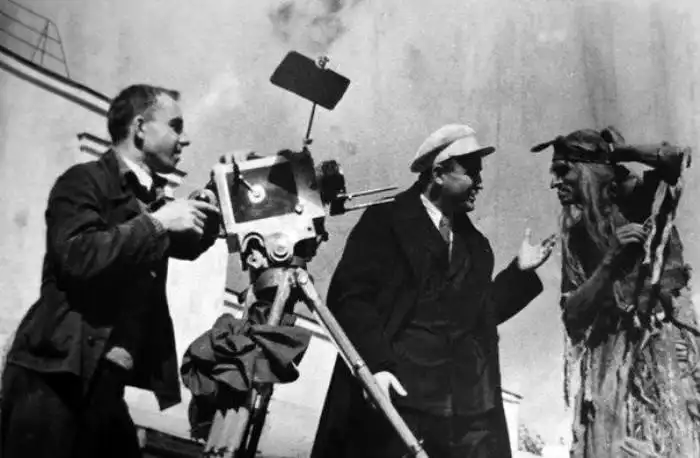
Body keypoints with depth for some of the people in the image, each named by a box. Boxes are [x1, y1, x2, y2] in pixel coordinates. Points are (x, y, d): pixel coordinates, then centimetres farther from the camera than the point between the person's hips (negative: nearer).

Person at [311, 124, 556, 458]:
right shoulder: (385, 222, 1)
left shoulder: (475, 243, 21)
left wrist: (521, 270, 15)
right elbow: (349, 298, -8)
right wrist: (375, 365, -19)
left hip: (470, 405, 5)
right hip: (398, 395, -5)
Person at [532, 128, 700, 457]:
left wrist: (615, 151, -8)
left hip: (664, 342, -3)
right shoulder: (574, 230, 5)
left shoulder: (636, 196, -3)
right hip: (609, 358, 3)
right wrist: (611, 258, -16)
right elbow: (572, 314, -3)